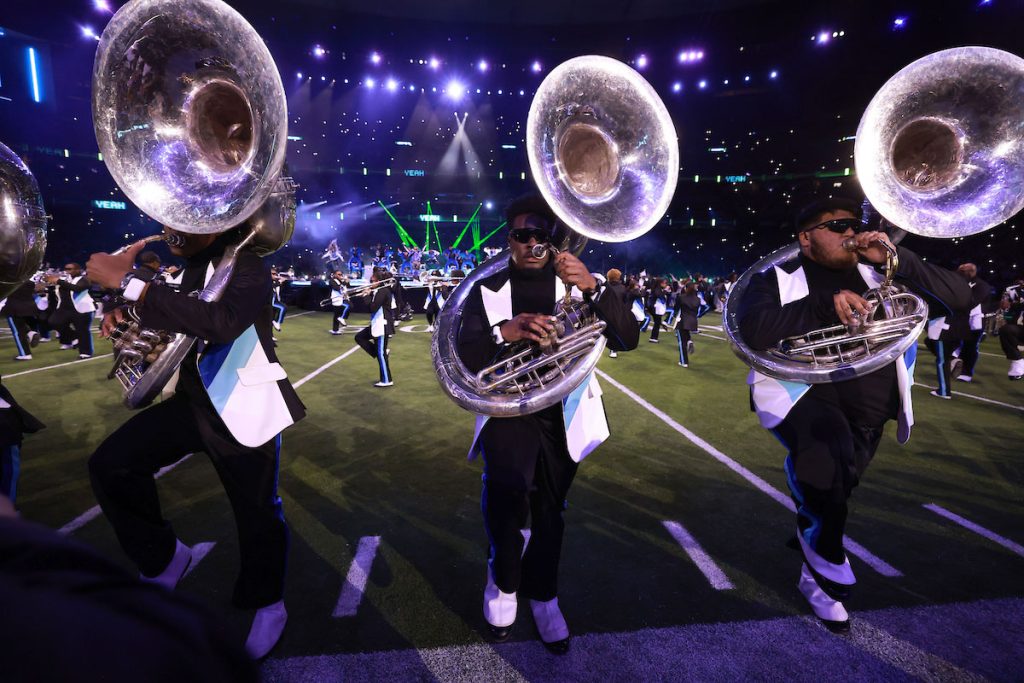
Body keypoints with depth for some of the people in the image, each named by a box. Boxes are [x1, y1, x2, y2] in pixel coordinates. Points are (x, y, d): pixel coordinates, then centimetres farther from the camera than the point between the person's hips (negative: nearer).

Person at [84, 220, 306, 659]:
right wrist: (127, 314, 2)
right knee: (110, 464, -2)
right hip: (194, 399, 8)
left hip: (243, 408, -7)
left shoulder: (247, 267, -17)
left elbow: (221, 322, -37)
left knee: (256, 511, 3)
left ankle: (268, 605, 28)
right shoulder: (190, 268, 7)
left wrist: (128, 283, -33)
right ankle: (163, 558, 20)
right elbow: (177, 318, 24)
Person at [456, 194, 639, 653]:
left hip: (563, 416, 2)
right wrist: (502, 332, -27)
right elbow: (463, 360, -8)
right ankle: (503, 583, 7)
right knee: (507, 493, -25)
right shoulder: (487, 291, 1)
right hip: (508, 412, -1)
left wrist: (593, 288, -25)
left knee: (549, 512, 12)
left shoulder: (575, 286, 2)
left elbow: (627, 340, -9)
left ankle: (541, 596, 40)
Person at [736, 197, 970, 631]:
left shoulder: (879, 276, 13)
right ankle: (828, 571, -9)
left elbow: (960, 297, 6)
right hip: (804, 393, -5)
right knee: (828, 455, -36)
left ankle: (815, 576, 45)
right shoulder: (778, 278, -1)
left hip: (868, 408, 5)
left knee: (834, 494, 16)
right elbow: (751, 331, -18)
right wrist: (825, 306, -24)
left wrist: (898, 258, -5)